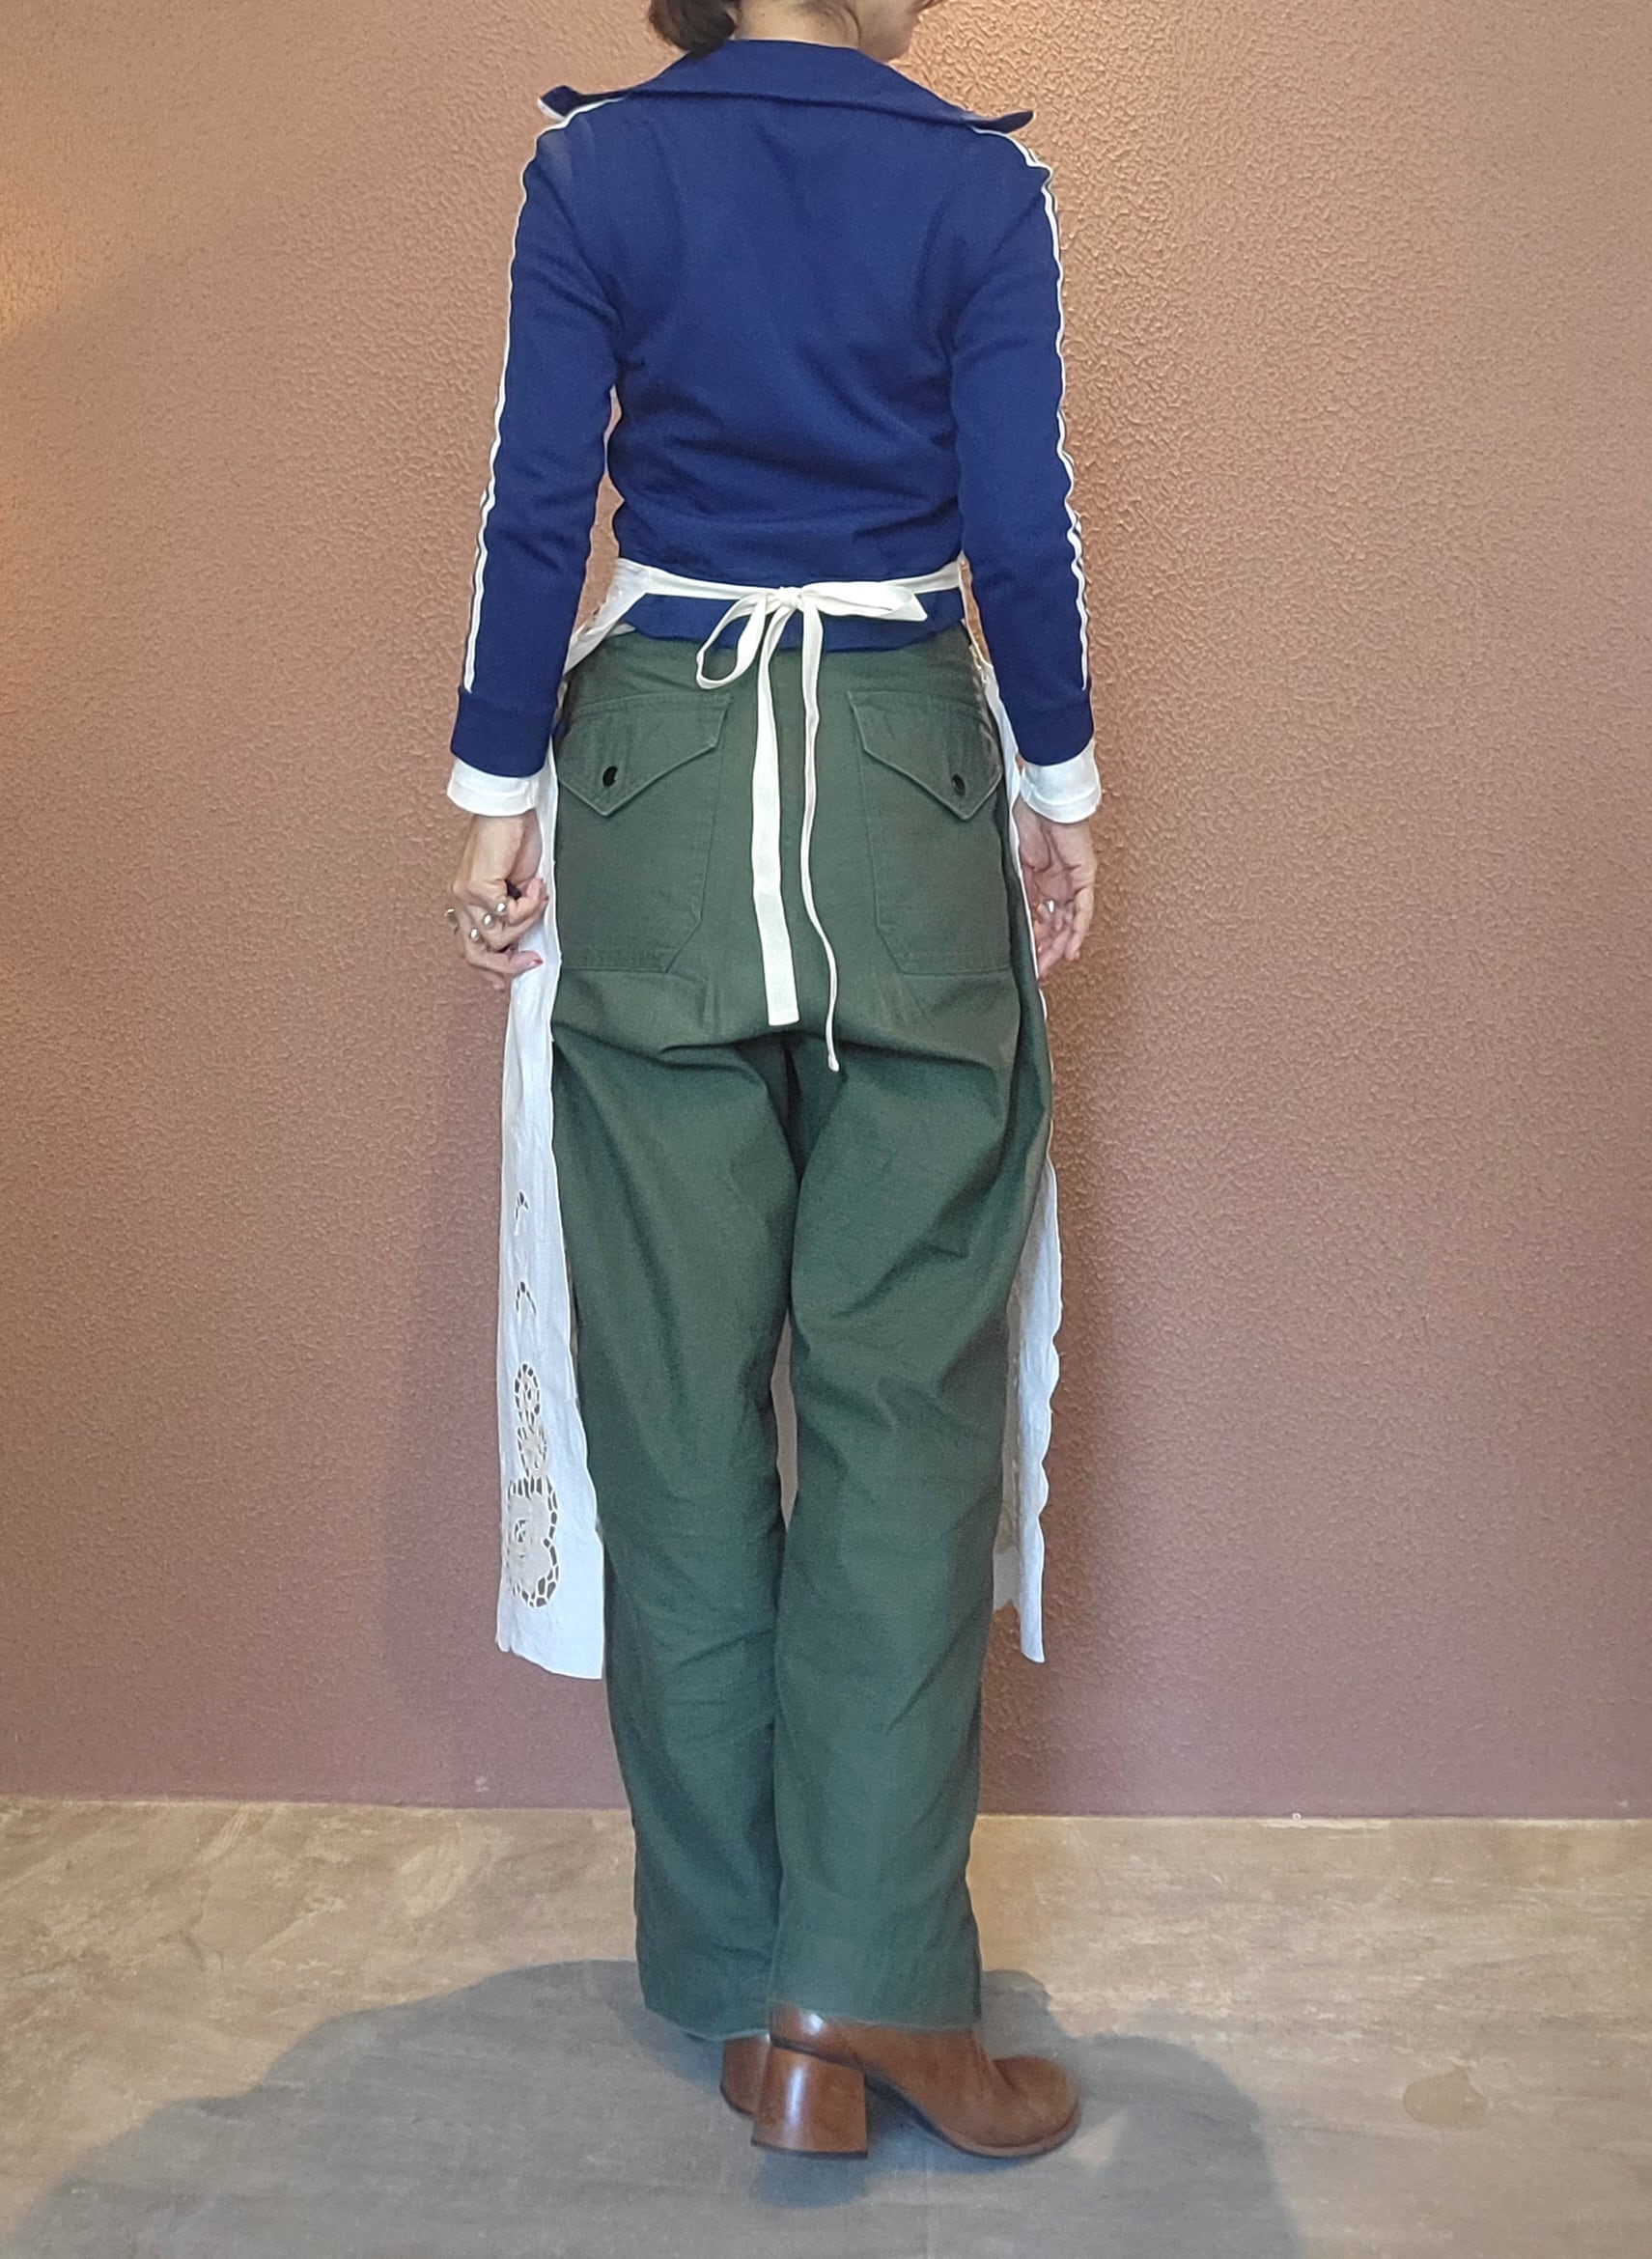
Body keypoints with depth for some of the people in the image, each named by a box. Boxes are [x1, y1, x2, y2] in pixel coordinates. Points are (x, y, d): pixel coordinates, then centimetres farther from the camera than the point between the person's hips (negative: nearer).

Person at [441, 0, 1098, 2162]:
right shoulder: (981, 182, 4)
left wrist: (498, 792, 7)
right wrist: (1062, 790, 10)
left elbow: (535, 505, 2)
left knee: (677, 1380, 4)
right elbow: (1025, 525, 1)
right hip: (910, 784, 0)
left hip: (656, 779, 1)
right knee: (905, 1375, 3)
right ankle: (875, 1971, 2)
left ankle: (755, 1992, 13)